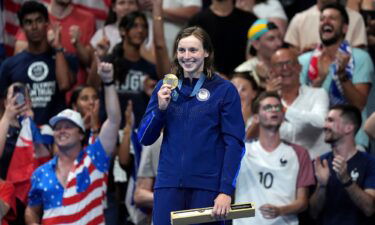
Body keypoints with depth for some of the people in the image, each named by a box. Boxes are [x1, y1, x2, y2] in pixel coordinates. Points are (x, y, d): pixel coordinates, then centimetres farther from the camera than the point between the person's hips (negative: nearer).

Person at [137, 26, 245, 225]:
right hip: (169, 184, 3)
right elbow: (144, 139, 9)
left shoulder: (224, 90, -1)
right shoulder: (164, 88, 9)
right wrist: (160, 108, -9)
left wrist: (226, 191, -13)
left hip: (207, 185, -3)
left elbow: (234, 143, -5)